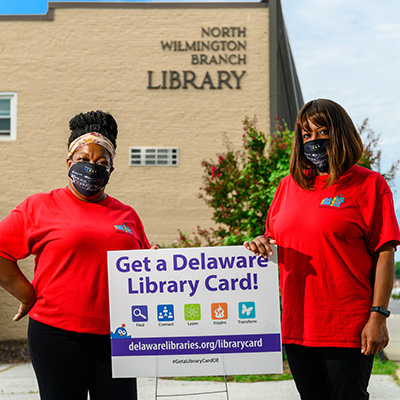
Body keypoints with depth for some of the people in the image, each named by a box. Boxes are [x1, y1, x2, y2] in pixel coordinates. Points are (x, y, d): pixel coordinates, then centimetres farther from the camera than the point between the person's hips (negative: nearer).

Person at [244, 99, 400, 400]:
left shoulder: (368, 184, -2)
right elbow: (275, 239, 22)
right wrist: (261, 244, -3)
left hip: (347, 327, -5)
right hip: (296, 324, 5)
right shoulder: (289, 186, 13)